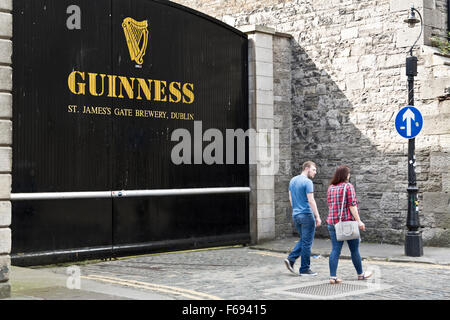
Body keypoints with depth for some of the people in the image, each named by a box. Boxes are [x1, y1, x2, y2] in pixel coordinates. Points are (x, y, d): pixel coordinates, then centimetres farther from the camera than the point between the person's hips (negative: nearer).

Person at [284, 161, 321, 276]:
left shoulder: (292, 180, 12)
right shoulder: (307, 182, -13)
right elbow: (311, 200, -18)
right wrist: (317, 217, -15)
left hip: (295, 215, 8)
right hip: (307, 215, -8)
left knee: (303, 240, 18)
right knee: (307, 242, 0)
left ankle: (291, 259, 4)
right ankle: (304, 269, 5)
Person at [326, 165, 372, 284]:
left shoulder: (330, 187, 9)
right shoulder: (348, 186, -9)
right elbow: (352, 205, -14)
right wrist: (358, 221, -13)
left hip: (333, 222, 5)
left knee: (335, 250, 3)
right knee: (354, 250, 9)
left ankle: (332, 276, -4)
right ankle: (360, 274, 24)